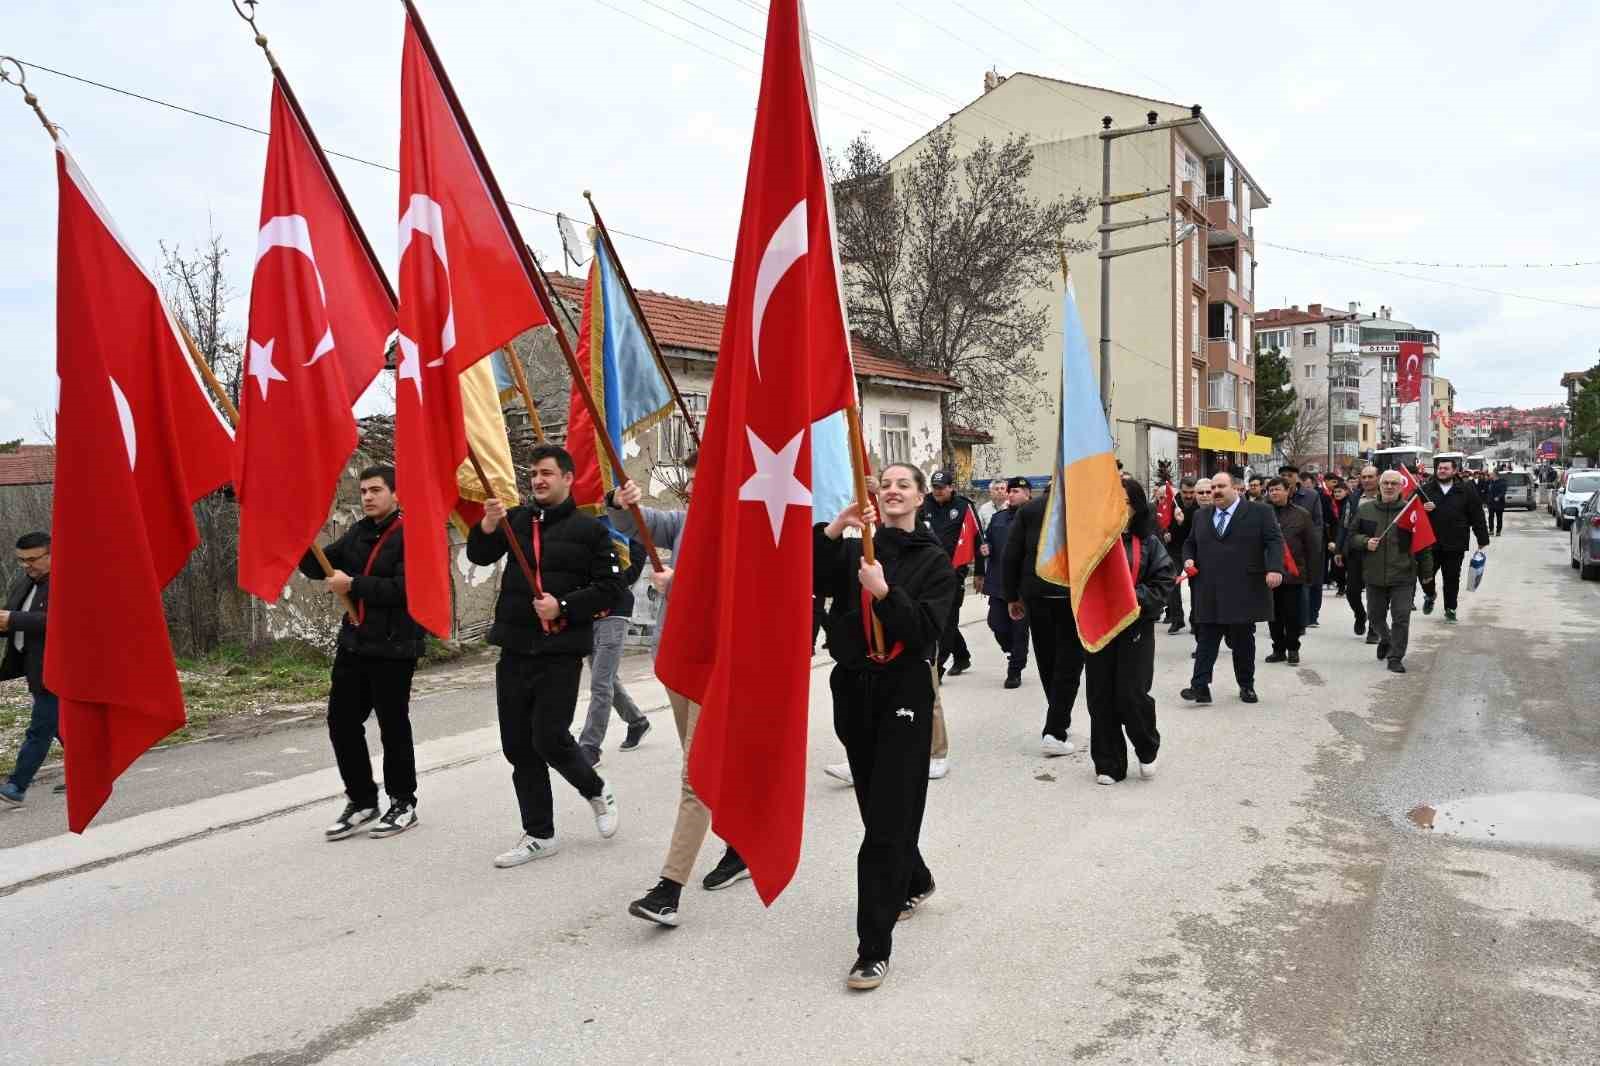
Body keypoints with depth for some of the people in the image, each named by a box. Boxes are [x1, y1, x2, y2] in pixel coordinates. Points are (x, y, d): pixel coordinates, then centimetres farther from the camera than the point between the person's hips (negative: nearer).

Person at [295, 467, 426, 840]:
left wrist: (353, 585, -19)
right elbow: (321, 567, 11)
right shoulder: (359, 532, 12)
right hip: (353, 643, 8)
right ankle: (361, 801, 23)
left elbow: (404, 588, -21)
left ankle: (403, 804, 19)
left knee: (393, 726, 3)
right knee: (342, 722, 9)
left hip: (393, 647, -7)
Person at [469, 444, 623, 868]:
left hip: (561, 652, -5)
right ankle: (539, 835, 20)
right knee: (519, 747, 7)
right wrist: (488, 525, -18)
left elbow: (611, 589, -5)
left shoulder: (589, 529, -2)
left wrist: (563, 606, -16)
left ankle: (597, 791, 21)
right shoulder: (517, 519, 10)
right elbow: (479, 556, 1)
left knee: (549, 739, -9)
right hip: (515, 650, 5)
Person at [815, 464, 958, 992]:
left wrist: (884, 592, -26)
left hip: (904, 692, -4)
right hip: (853, 688, 4)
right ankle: (915, 881, 45)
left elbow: (926, 629, -13)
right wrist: (833, 530, -22)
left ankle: (874, 948, -3)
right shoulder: (855, 550, 7)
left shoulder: (934, 560, 0)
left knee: (886, 819, -7)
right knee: (878, 805, 18)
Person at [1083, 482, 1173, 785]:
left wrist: (1136, 598, -14)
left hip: (1136, 627, -1)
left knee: (1131, 694, -6)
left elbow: (1163, 581, -1)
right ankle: (1108, 764, 17)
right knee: (1101, 698, 4)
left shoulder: (1149, 542, 4)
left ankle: (1147, 749, 22)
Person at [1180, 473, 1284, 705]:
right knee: (1206, 640, -2)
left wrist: (1274, 568, -19)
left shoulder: (1260, 512, 2)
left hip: (1244, 591, -3)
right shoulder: (1201, 516, 15)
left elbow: (1275, 541, -5)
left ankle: (1246, 685, 21)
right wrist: (1188, 559, 3)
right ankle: (1200, 686, -6)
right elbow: (1190, 543, 23)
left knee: (1243, 641, 8)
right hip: (1209, 592, 3)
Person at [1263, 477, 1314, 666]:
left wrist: (1310, 573, -1)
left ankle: (1293, 649, 14)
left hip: (1293, 572, -1)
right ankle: (1278, 649, 17)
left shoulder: (1301, 514, 3)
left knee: (1292, 614, 2)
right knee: (1274, 614, 7)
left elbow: (1310, 545, 4)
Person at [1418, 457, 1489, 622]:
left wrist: (1483, 540, 1)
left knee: (1452, 578, 7)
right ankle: (1429, 596, 30)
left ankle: (1450, 609, 22)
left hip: (1455, 546, 0)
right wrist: (1422, 509, -15)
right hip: (1430, 544, 1)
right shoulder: (1426, 489, 4)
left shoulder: (1466, 490, 2)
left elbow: (1477, 517, 3)